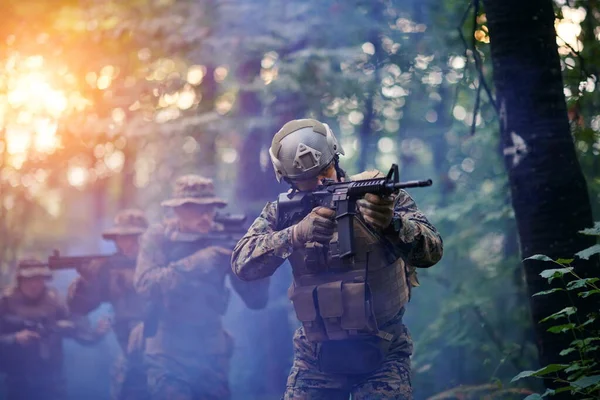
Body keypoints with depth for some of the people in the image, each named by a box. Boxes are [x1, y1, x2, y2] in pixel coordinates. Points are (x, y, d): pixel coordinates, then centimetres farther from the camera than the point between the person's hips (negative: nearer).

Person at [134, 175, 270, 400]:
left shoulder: (224, 239, -1)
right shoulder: (158, 238, -5)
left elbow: (256, 300, -3)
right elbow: (145, 284, -23)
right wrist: (197, 262, -29)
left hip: (212, 356, 3)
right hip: (168, 356, -3)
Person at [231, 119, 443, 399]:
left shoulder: (379, 192, -7)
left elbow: (431, 252, -16)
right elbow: (242, 263, -13)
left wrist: (391, 224, -36)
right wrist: (297, 234, -28)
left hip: (382, 354, -2)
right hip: (315, 357, 3)